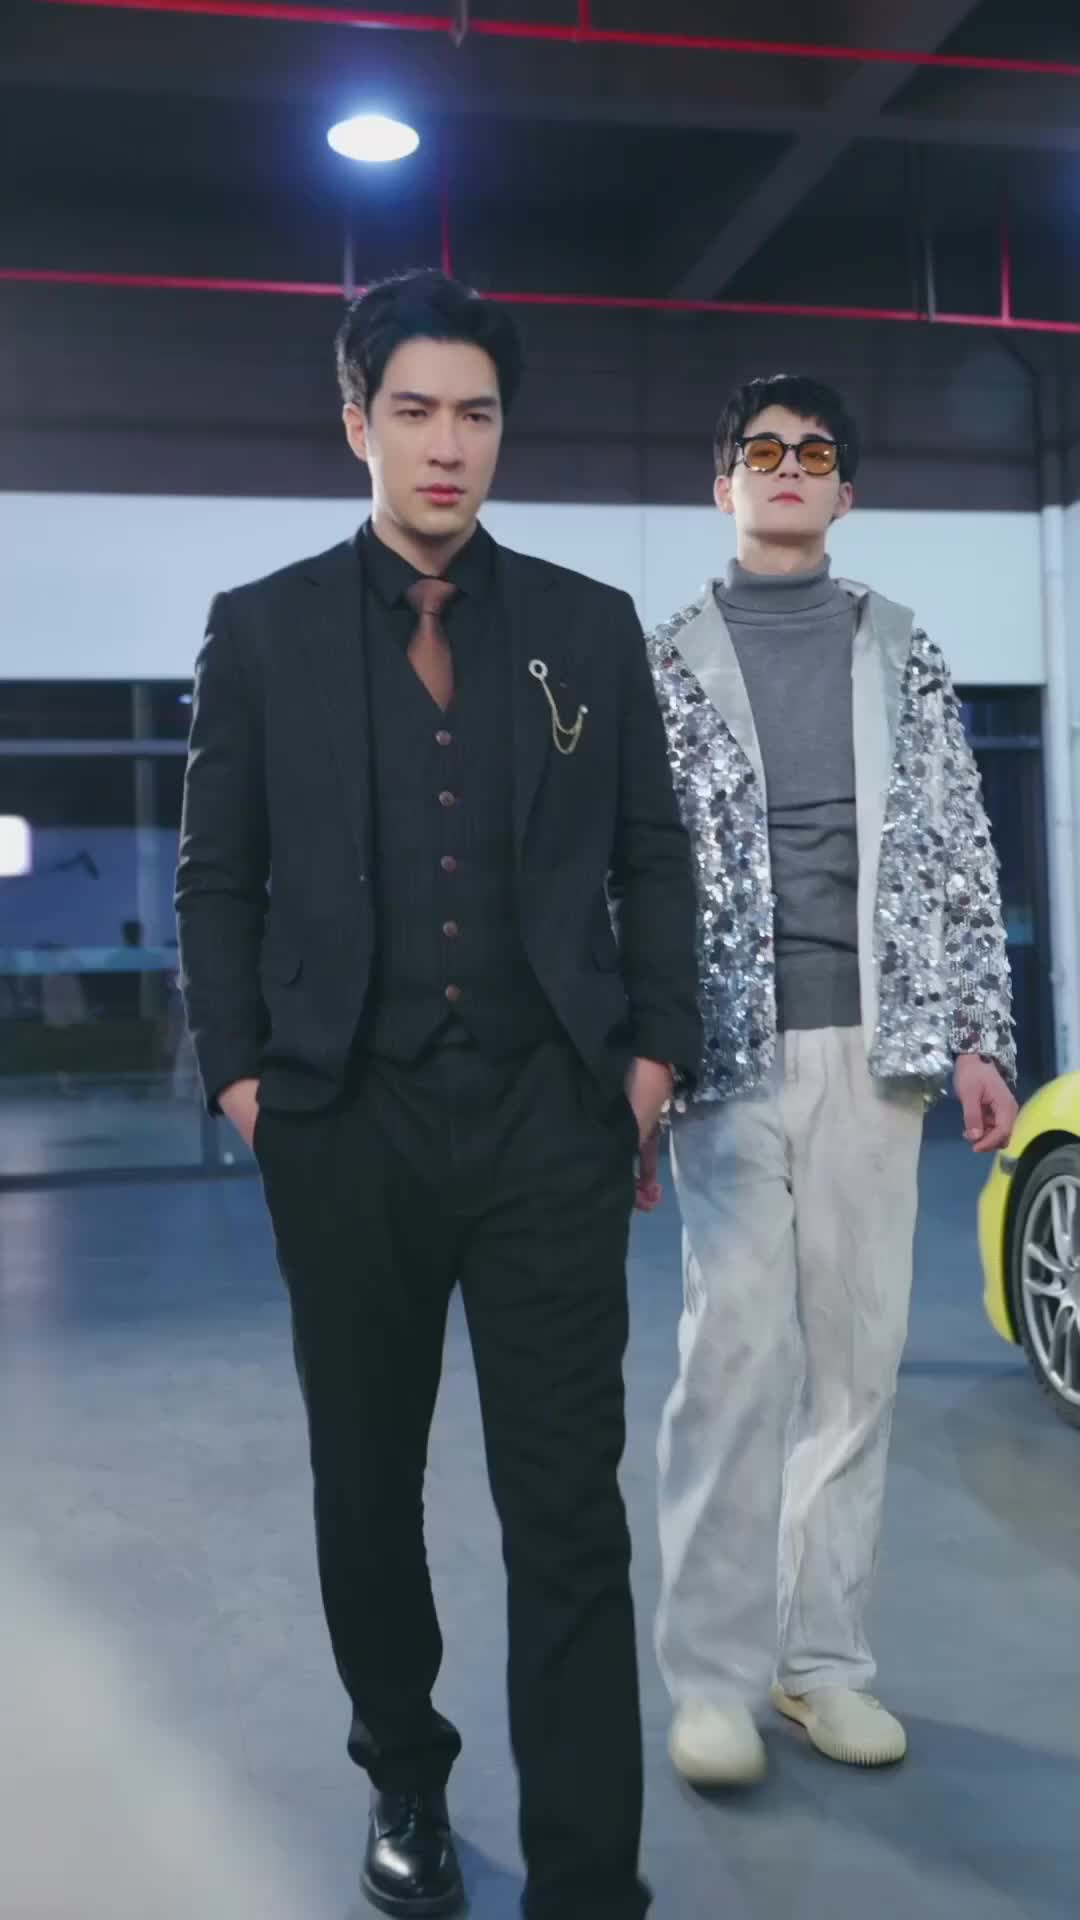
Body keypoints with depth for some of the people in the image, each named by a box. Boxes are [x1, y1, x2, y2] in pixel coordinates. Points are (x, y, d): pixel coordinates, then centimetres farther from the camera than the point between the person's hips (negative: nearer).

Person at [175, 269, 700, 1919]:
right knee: (368, 1482, 14)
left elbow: (654, 857, 9)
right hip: (348, 1125, 1)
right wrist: (240, 1073, -2)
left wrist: (656, 1052, 0)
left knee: (570, 1506, 0)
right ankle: (405, 1778, 37)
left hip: (553, 1117, 0)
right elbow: (218, 879, 5)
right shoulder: (262, 629, 6)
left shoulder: (592, 628, 8)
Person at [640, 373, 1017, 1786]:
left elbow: (960, 854, 10)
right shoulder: (668, 664, 7)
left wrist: (979, 1034, 1)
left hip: (875, 1042, 3)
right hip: (731, 1044, -2)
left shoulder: (904, 654, 14)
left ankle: (823, 1654, 15)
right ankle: (713, 1672, 1)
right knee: (743, 1334, -11)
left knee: (859, 1348, 4)